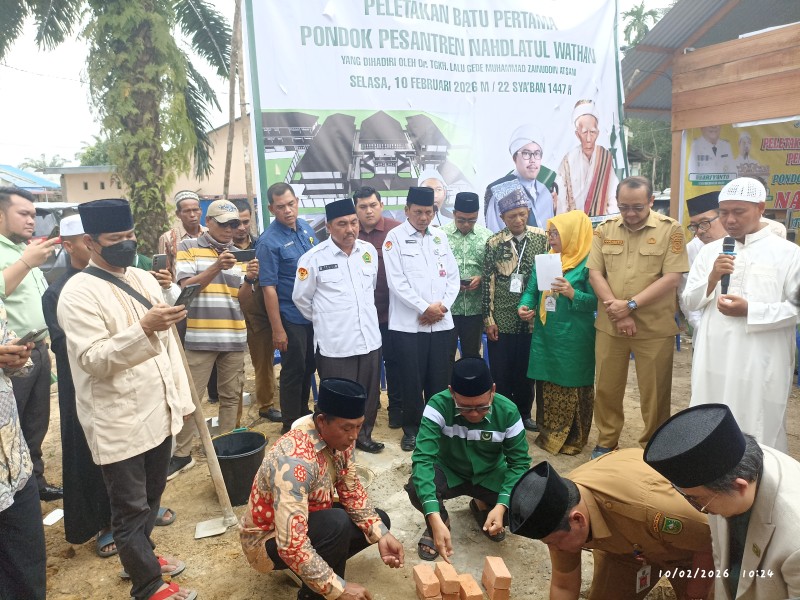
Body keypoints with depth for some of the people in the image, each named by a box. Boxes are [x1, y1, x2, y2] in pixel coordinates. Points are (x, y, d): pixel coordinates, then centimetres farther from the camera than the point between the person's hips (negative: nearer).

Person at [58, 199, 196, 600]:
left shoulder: (144, 279, 8)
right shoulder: (78, 293, -14)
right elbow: (94, 360, -21)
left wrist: (182, 398, 12)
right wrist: (144, 329, -34)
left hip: (159, 413, 7)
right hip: (119, 424, -6)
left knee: (151, 496, 23)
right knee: (130, 508, 11)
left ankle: (139, 556, 46)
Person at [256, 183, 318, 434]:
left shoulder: (305, 227, 3)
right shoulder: (268, 241, -17)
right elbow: (268, 288, -18)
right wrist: (277, 329, -18)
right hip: (291, 318, -7)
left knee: (309, 367, 19)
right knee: (294, 371, 5)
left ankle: (304, 413, 37)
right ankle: (291, 426, 22)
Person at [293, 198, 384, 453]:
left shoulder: (369, 250, 5)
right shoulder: (313, 258, -9)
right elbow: (300, 298, 3)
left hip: (369, 338, 5)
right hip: (334, 343, -5)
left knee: (369, 394, 16)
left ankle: (363, 435, 37)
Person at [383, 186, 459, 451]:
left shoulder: (440, 237, 12)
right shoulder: (395, 237, -2)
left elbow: (453, 276, 10)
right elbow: (396, 281, -10)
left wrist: (442, 306, -5)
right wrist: (425, 308, -11)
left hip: (441, 321, 4)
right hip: (409, 323, -4)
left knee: (439, 378, 9)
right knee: (412, 378, 3)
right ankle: (411, 428, 20)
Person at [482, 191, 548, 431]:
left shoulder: (542, 238, 0)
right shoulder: (494, 243, -2)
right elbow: (488, 282, -1)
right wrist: (488, 318, -4)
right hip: (501, 320, -1)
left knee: (525, 369, 12)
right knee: (500, 371, 6)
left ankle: (524, 413, 29)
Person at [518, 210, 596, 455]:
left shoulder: (588, 262, -10)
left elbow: (596, 301, -11)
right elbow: (531, 289, 13)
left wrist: (572, 293, -27)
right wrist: (525, 305, -6)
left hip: (574, 339, -6)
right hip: (545, 335, 6)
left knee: (573, 386, 6)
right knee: (548, 385, 13)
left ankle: (574, 439, 21)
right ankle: (548, 434, 28)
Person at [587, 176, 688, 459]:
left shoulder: (670, 229, -5)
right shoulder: (604, 230, 4)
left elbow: (672, 278, -11)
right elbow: (595, 274, 0)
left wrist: (630, 304, -17)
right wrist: (617, 313, -11)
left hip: (655, 328, -2)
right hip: (609, 325, 3)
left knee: (654, 392, 7)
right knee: (606, 388, 12)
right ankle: (605, 443, 30)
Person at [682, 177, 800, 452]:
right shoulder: (710, 250, 9)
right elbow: (690, 301, 8)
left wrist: (750, 311, -17)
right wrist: (712, 278, -9)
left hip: (760, 362, -3)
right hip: (713, 358, 4)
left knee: (757, 433, 5)